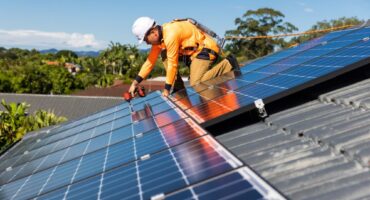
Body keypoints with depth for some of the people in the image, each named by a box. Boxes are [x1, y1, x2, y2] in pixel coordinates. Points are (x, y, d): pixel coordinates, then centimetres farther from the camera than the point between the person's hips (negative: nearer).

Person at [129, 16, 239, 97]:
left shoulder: (170, 35, -26)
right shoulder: (158, 36, 2)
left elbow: (172, 64, -22)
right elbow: (150, 61, 5)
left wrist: (167, 89, -12)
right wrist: (135, 82, 2)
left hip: (206, 50, -9)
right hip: (193, 50, 9)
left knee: (195, 86, -17)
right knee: (165, 55, 2)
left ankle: (227, 64, -9)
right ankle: (179, 89, 3)